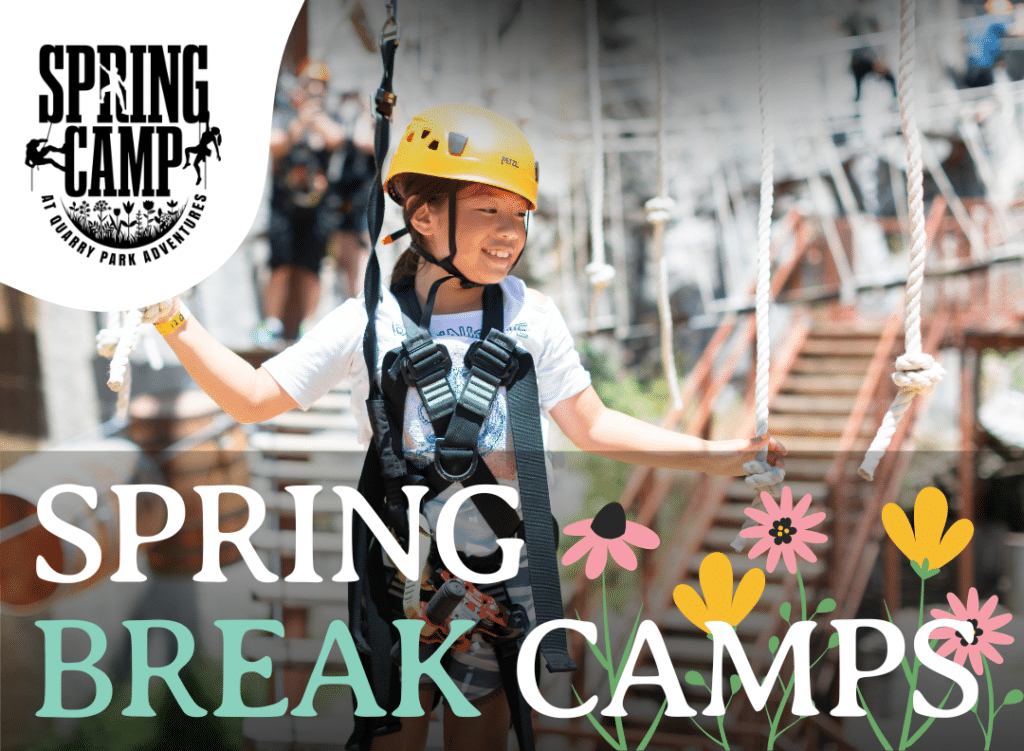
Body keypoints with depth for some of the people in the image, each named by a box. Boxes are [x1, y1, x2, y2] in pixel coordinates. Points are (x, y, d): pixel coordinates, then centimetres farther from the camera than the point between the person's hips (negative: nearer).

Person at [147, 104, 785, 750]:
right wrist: (172, 319, -14)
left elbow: (591, 426, 0)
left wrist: (714, 455, -5)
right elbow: (254, 398, -5)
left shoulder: (530, 315, -5)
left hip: (503, 562, 1)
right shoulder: (372, 322, -8)